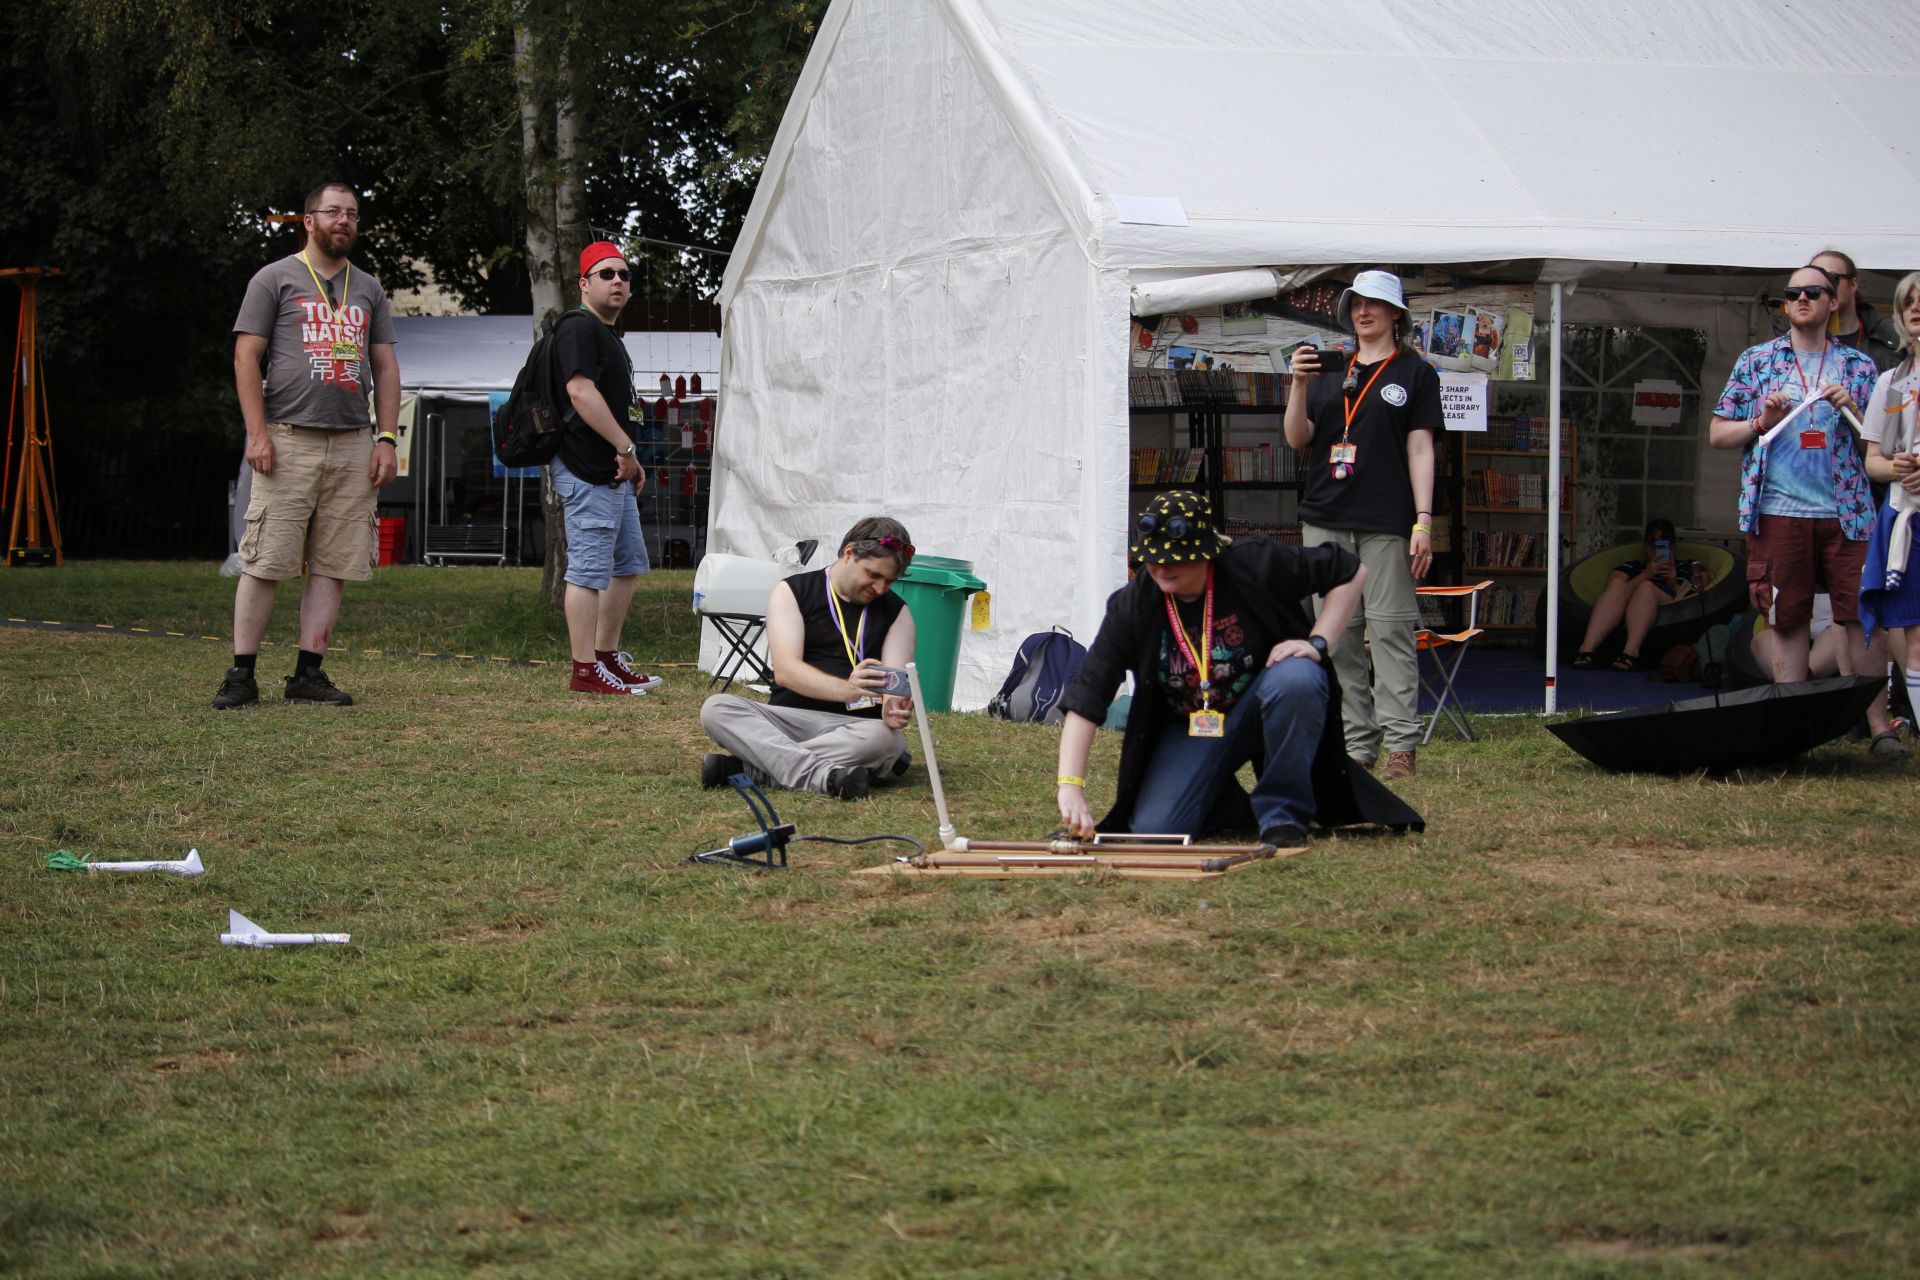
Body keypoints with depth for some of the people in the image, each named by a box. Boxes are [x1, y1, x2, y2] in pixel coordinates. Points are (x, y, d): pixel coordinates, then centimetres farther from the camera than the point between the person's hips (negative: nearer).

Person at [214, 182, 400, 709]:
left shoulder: (368, 289, 18)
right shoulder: (275, 279, 4)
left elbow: (386, 368, 18)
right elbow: (246, 357, -1)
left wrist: (386, 438, 7)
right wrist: (258, 434, -10)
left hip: (353, 444, 5)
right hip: (289, 441, -4)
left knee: (333, 566, 1)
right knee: (265, 563, -7)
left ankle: (309, 673, 5)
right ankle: (241, 674, -4)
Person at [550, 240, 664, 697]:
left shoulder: (609, 335, 22)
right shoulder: (578, 328, -11)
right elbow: (580, 391, -24)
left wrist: (631, 460, 18)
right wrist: (626, 448, -24)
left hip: (614, 470, 11)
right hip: (588, 470, -11)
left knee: (628, 565, 16)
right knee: (591, 568, -10)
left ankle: (608, 656, 24)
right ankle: (585, 671, -9)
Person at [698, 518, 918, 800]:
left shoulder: (896, 612, 10)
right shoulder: (792, 592, 4)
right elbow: (785, 670, -12)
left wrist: (894, 708, -31)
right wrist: (845, 689, -31)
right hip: (788, 718, 0)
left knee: (885, 737, -36)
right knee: (716, 708, -27)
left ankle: (744, 765, -34)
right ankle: (824, 775, -47)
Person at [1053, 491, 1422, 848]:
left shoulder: (1254, 562, -20)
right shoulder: (1132, 606, -16)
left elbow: (1351, 572, -9)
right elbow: (1085, 698, -20)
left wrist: (1318, 643, -20)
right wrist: (1070, 786, -30)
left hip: (1260, 703, -2)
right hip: (1190, 728, 2)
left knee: (1296, 678, -37)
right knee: (1154, 829, -19)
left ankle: (1283, 812, -20)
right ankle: (1234, 803, 15)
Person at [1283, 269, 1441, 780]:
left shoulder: (1415, 374, 7)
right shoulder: (1330, 373, 18)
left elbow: (1420, 451, 1)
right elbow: (1297, 438, 12)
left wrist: (1423, 522, -6)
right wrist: (1300, 385, -4)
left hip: (1385, 524, -4)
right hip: (1325, 521, 4)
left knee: (1390, 631, -10)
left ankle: (1401, 744, -11)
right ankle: (1355, 745, 5)